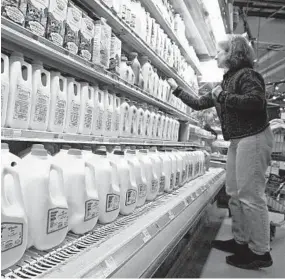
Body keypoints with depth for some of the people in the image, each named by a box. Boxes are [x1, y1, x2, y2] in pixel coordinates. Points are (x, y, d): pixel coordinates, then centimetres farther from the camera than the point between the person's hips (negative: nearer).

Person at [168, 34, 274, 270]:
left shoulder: (247, 74, -7)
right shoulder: (227, 81, 19)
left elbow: (256, 101, -25)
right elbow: (198, 104, 24)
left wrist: (223, 96, -16)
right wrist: (177, 89, 27)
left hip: (253, 138, -9)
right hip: (237, 141, 10)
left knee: (251, 195, -7)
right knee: (235, 194, 12)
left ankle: (260, 252, 5)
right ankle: (241, 241, 25)